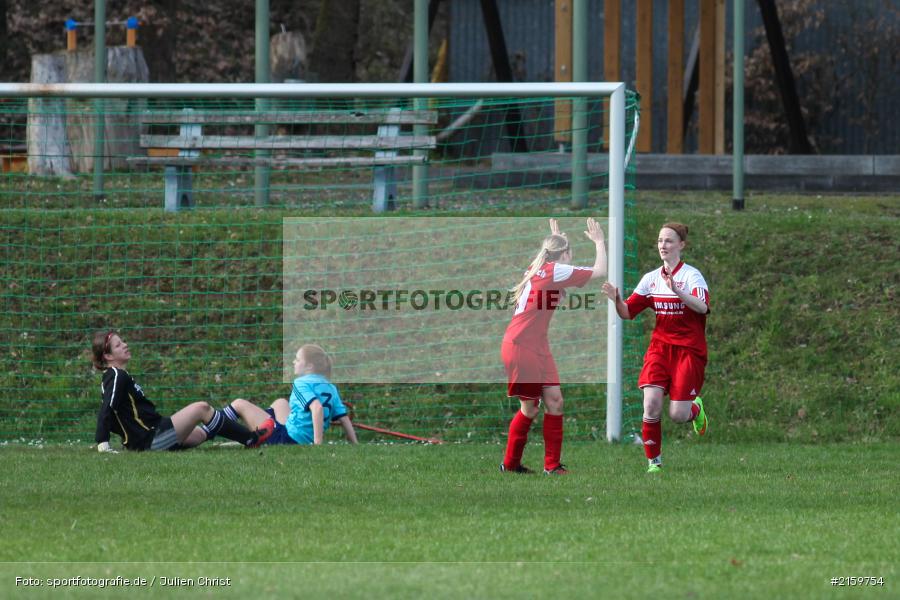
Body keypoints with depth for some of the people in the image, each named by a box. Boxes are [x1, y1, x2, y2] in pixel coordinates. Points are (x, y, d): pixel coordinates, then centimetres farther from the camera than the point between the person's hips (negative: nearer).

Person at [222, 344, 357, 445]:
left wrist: (318, 444, -32)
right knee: (280, 403, 36)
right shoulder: (331, 388, 8)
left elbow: (317, 407, -30)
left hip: (287, 440, -8)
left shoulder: (301, 384, -13)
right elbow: (344, 419, 5)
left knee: (239, 404, 5)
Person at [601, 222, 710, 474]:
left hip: (688, 350, -4)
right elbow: (627, 312, 7)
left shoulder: (691, 275, -9)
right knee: (651, 405, -14)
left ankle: (695, 408, 29)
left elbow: (702, 307, -26)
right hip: (660, 347, 4)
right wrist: (616, 300, -15)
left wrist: (677, 291, -41)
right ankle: (654, 462, -1)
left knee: (677, 415, -7)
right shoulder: (652, 278, 7)